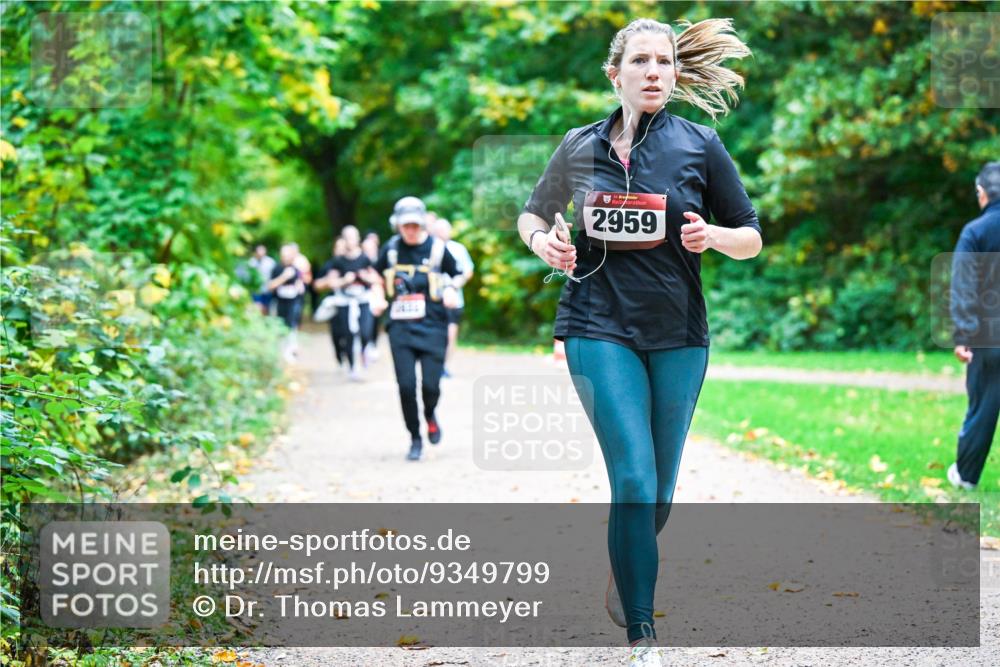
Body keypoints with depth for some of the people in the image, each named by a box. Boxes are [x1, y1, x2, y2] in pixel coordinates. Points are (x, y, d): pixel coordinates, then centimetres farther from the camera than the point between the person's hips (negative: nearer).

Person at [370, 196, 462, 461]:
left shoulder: (437, 248, 0)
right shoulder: (391, 249, 6)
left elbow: (457, 275, 12)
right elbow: (377, 276, 21)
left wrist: (451, 291, -9)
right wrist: (378, 298, 3)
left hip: (432, 327, -1)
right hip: (400, 327, 2)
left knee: (430, 385, -7)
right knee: (406, 385, -6)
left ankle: (430, 415, 29)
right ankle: (415, 439, 11)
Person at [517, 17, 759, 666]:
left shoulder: (700, 145, 1)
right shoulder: (580, 146, 4)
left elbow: (751, 237, 6)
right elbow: (533, 214, 20)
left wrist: (713, 235, -16)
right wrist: (543, 241, -3)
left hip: (679, 336, 2)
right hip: (600, 327, -1)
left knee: (660, 491, 9)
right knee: (634, 479, -14)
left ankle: (625, 585, 37)